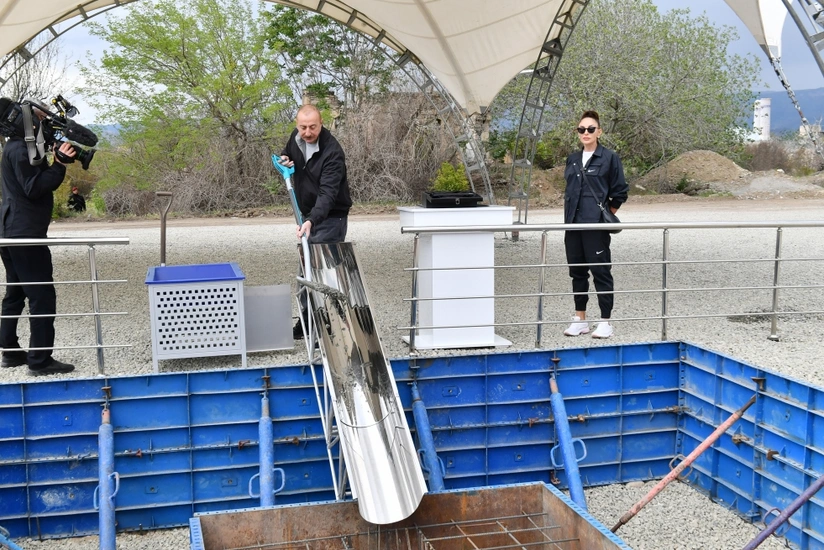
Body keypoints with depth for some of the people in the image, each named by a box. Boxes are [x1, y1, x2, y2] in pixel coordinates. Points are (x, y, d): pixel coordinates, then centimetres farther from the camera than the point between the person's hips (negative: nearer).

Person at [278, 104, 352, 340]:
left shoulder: (332, 152, -25)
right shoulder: (296, 137, -2)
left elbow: (327, 193, -35)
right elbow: (288, 153, 22)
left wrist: (311, 221, -49)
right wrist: (284, 159, -4)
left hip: (330, 216, -8)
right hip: (309, 214, 8)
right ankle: (307, 319, 25)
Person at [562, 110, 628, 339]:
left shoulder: (609, 158, -3)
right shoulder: (573, 159, 13)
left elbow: (620, 192, -1)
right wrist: (571, 215, 12)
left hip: (596, 226, -6)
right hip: (573, 225, 6)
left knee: (601, 271, -1)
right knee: (577, 272, 11)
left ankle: (605, 322, 6)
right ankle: (580, 319, 21)